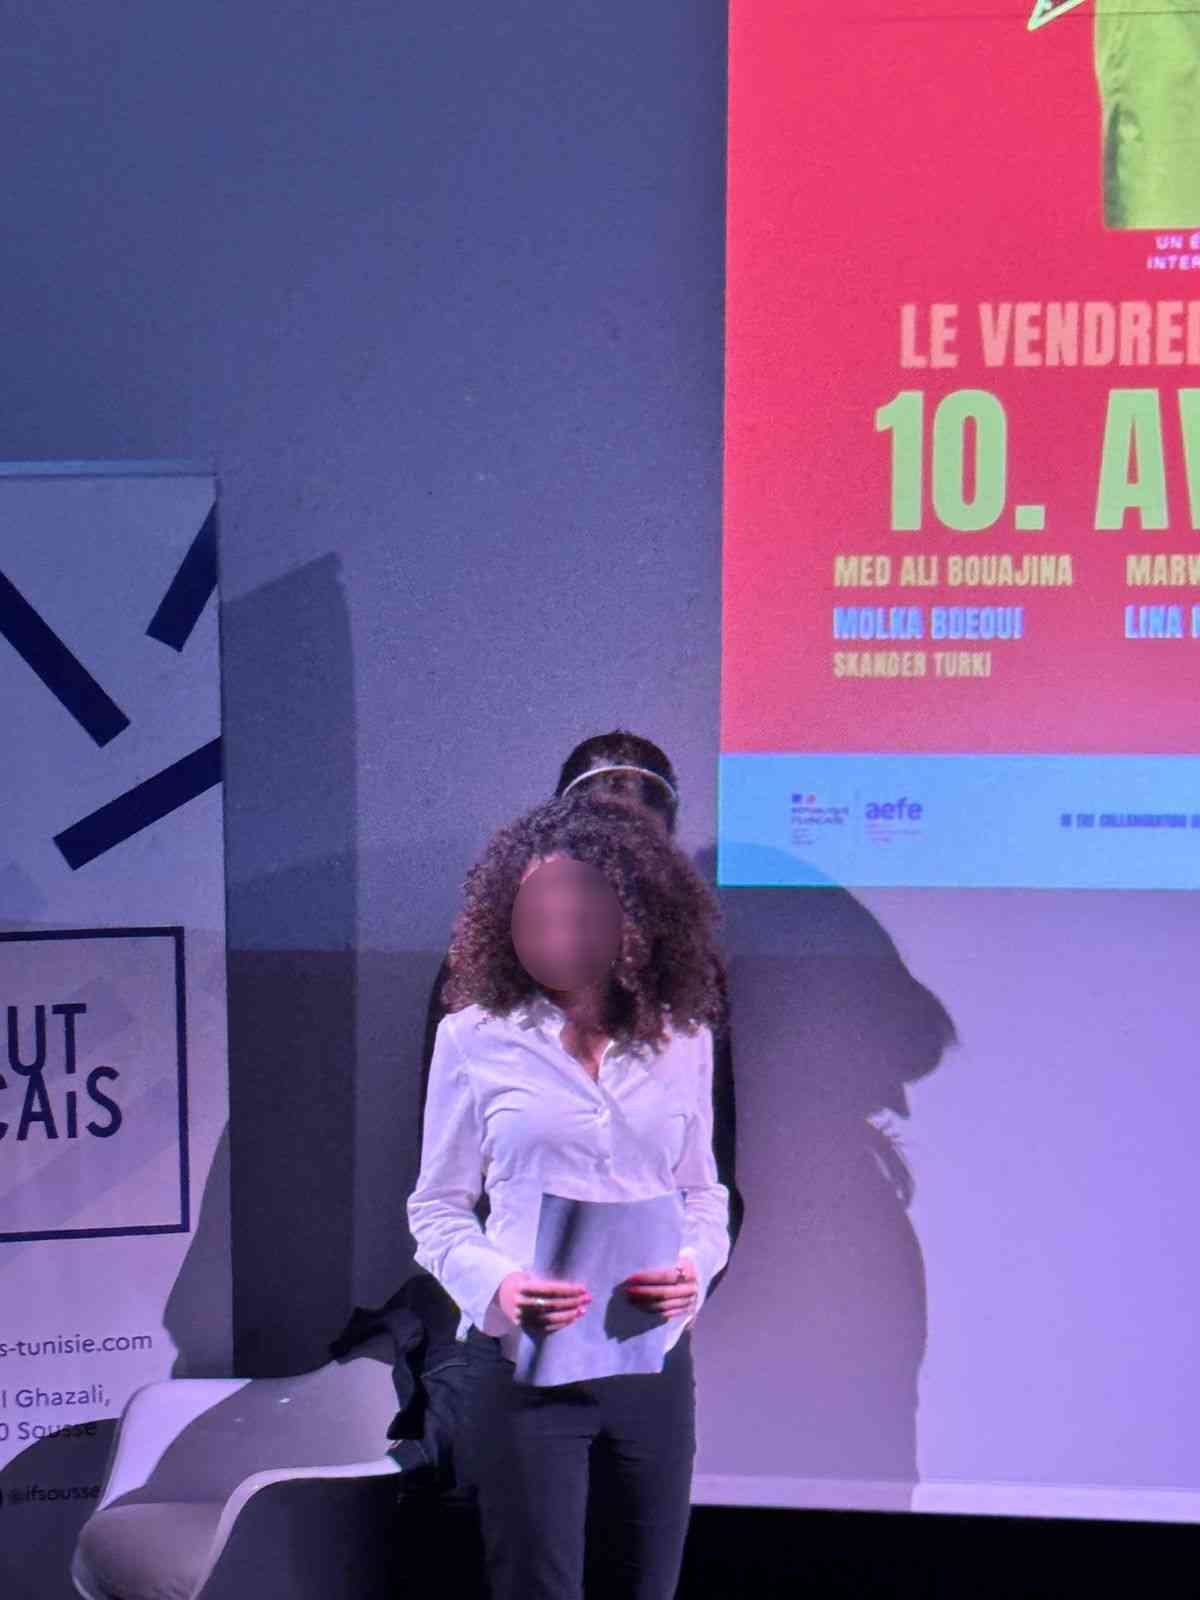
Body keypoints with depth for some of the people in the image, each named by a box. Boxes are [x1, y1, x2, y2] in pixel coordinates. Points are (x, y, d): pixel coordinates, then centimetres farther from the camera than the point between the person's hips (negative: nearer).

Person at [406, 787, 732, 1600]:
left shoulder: (682, 1040, 3)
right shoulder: (476, 1038, -4)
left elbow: (702, 1191, 13)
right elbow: (436, 1206, 2)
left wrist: (694, 1267, -8)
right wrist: (494, 1283, -16)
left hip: (654, 1363, 3)